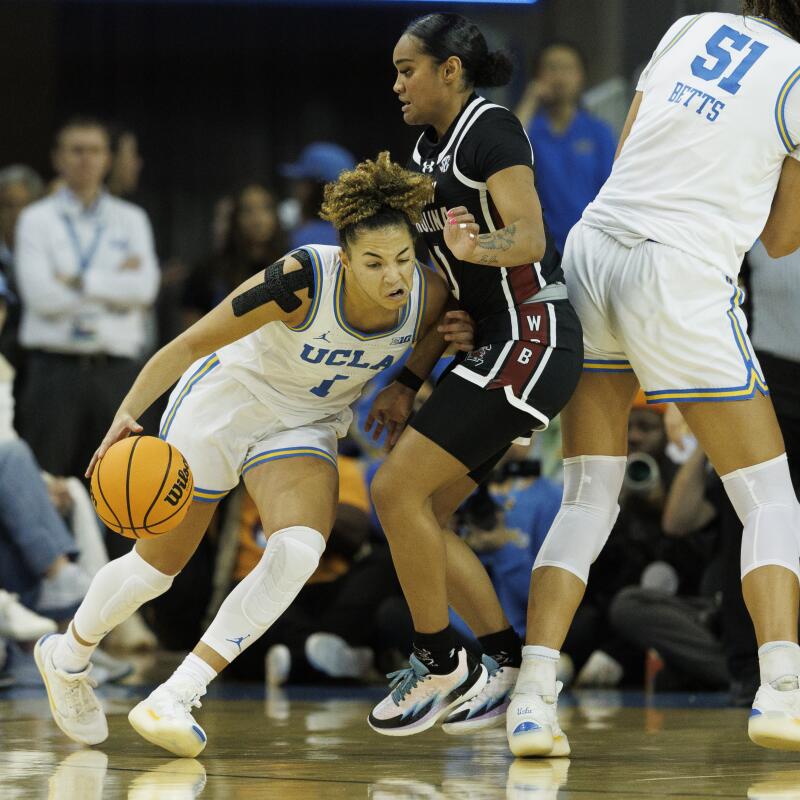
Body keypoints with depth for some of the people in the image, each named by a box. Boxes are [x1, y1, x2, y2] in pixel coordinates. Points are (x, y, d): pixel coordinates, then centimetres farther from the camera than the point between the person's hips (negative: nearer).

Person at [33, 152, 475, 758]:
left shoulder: (428, 296, -19)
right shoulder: (302, 281, -33)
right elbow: (192, 343, -26)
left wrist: (453, 338, -15)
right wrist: (128, 413, -36)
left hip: (307, 426, 4)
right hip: (226, 399, -3)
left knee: (299, 551, -25)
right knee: (158, 565, 8)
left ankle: (173, 701, -21)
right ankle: (67, 657, 39)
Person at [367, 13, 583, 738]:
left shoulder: (491, 130, -12)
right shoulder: (428, 150, 16)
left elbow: (530, 237, -24)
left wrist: (476, 245, -45)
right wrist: (408, 383, 19)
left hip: (532, 338, -10)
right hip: (497, 343, 10)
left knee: (397, 489, -14)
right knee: (420, 512, 8)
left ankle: (439, 661, -3)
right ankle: (510, 664, 12)